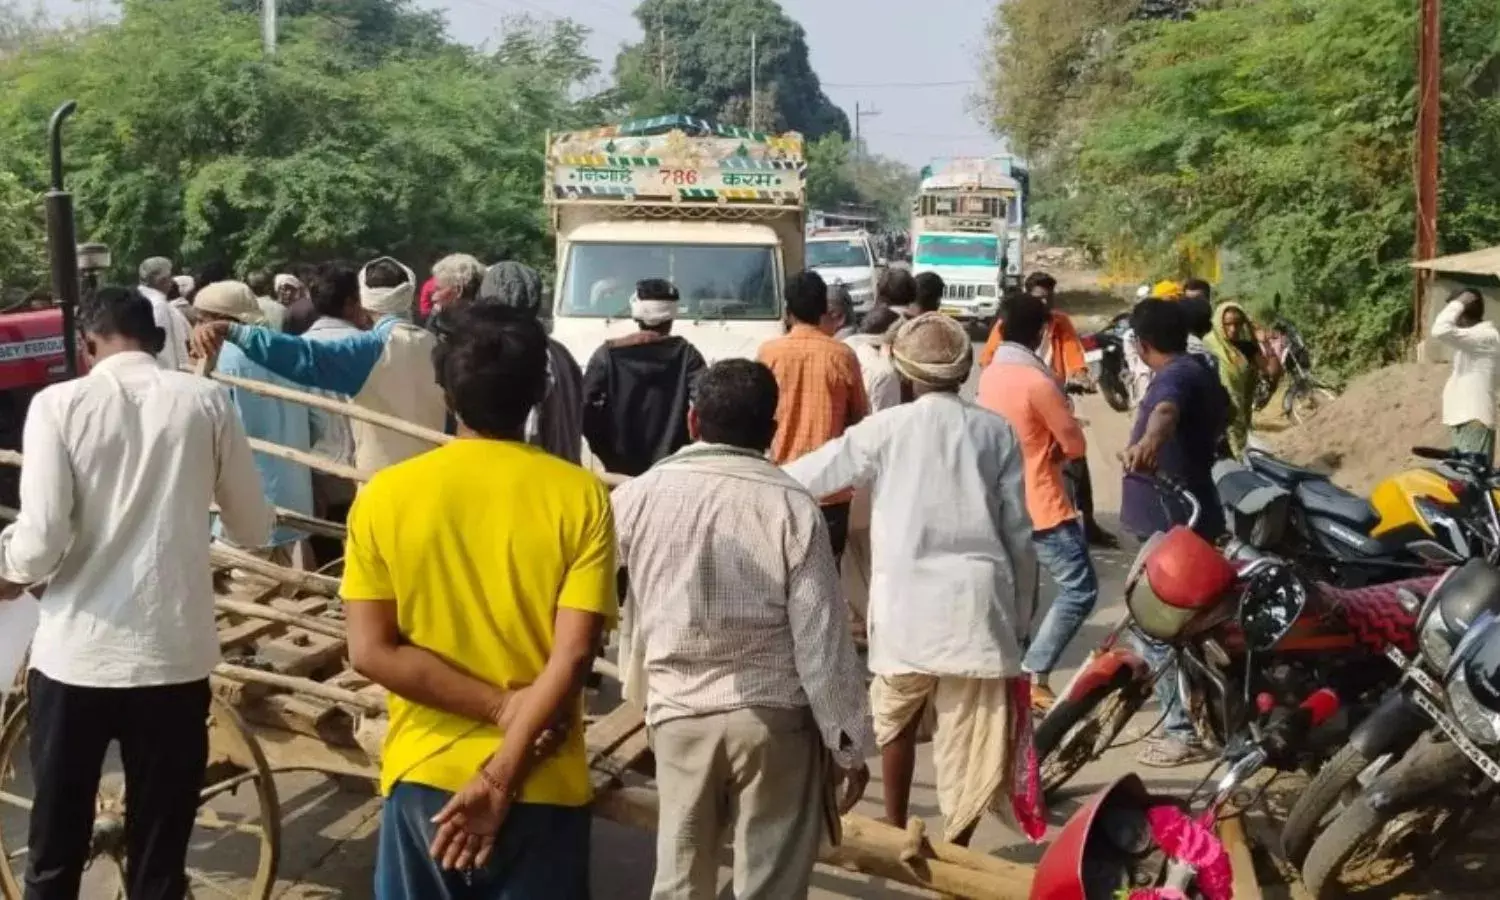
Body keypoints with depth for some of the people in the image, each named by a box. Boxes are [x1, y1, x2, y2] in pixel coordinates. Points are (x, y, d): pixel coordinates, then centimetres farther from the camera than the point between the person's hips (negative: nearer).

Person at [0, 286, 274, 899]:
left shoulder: (59, 403, -5)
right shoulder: (204, 400, -1)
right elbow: (255, 530, 7)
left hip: (73, 657, 0)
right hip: (174, 657, 1)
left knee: (55, 850, 16)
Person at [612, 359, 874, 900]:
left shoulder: (637, 497, -3)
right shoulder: (791, 506, -11)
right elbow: (823, 639, -10)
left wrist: (642, 688, 27)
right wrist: (849, 742, 0)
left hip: (678, 712, 3)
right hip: (775, 714, -2)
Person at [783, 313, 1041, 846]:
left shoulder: (887, 429, -1)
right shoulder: (996, 431, 4)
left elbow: (813, 474, 6)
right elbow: (1019, 533, 5)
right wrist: (1021, 616, 13)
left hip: (908, 598, 0)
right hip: (978, 600, 0)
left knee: (899, 714, 22)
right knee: (970, 733, 5)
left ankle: (895, 827, 34)